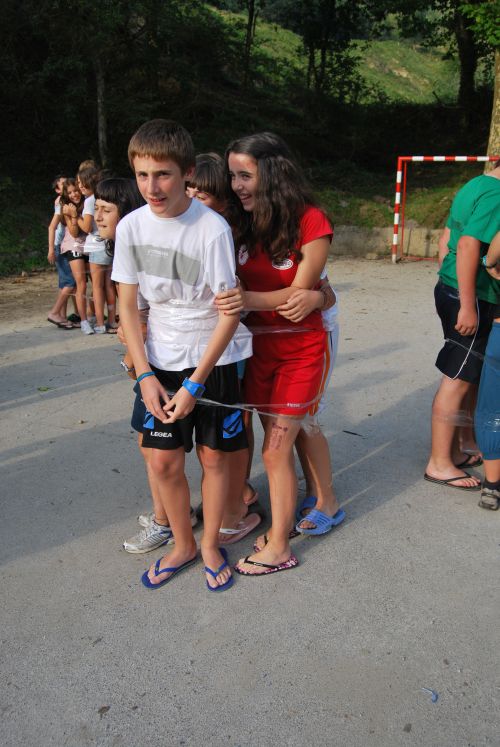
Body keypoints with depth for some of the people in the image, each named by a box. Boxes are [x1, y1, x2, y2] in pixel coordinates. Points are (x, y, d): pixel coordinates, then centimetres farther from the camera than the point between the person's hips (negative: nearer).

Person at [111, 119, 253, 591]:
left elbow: (230, 314, -15)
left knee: (213, 456, 7)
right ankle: (182, 546, 30)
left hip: (215, 358, -3)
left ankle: (210, 545, 30)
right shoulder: (131, 226, -6)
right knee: (164, 460, 6)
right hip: (161, 361, 3)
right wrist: (145, 374, -8)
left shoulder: (212, 228, -18)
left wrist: (194, 383, -15)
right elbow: (127, 308, 0)